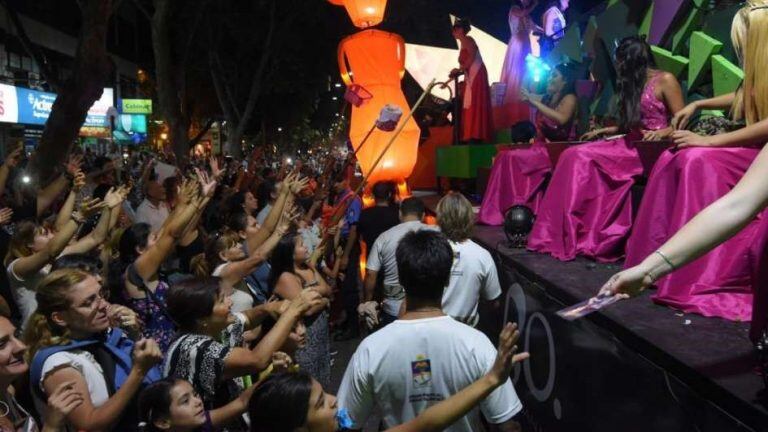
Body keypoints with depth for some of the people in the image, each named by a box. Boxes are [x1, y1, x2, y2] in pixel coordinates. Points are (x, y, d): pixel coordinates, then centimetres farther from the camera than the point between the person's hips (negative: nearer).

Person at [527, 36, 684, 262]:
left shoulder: (665, 80, -2)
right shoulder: (633, 83, 22)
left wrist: (661, 133, -24)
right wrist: (601, 131, 26)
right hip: (632, 145, 8)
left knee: (582, 159, -26)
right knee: (576, 156, -16)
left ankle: (587, 235, -23)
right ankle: (575, 234, -22)